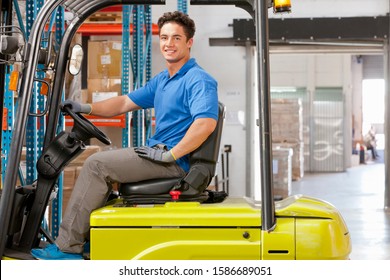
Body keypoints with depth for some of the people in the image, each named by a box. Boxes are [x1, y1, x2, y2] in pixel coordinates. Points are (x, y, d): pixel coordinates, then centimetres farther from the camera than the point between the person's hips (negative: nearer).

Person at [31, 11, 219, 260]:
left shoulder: (199, 80, -14)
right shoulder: (161, 80, 18)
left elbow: (206, 123, -28)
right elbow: (125, 103, 22)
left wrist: (170, 155, -27)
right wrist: (86, 108, 8)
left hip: (175, 162, -10)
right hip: (160, 152, 10)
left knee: (97, 164, -16)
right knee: (100, 160, 17)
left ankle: (67, 247, -13)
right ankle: (89, 237, 11)